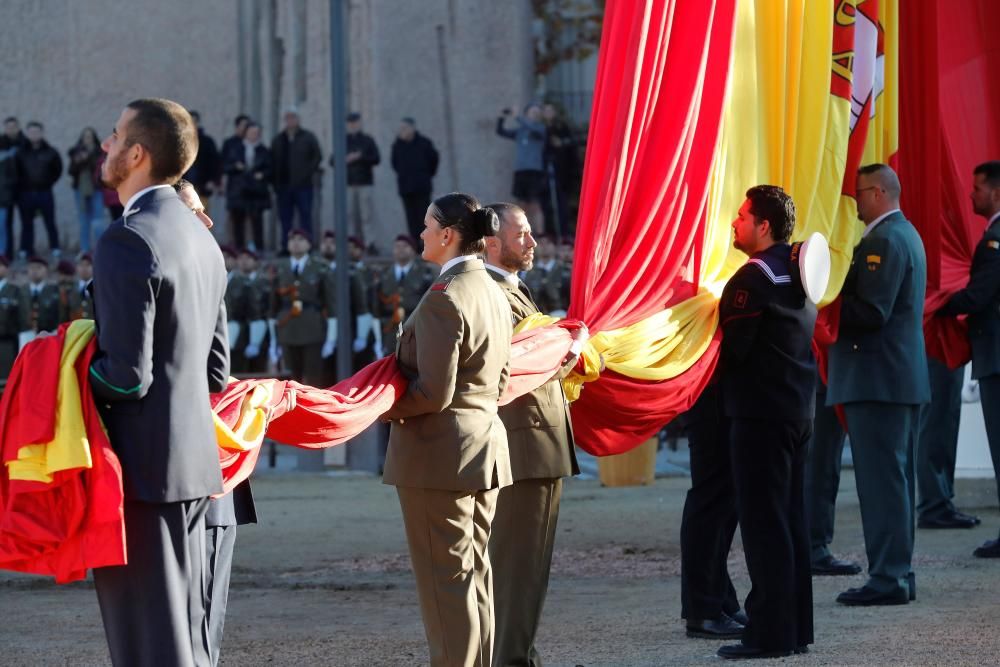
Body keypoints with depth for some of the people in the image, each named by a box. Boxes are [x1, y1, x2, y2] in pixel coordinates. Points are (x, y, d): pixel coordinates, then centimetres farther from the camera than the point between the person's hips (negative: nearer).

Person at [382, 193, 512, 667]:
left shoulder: (444, 298, -19)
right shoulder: (493, 292, 9)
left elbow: (433, 393, -21)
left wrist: (384, 408, -7)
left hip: (440, 451, -9)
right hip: (486, 445, 9)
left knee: (445, 579, -3)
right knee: (476, 573, 14)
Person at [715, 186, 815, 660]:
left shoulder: (754, 277, -15)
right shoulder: (797, 272, 12)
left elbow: (731, 346, -17)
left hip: (760, 412, -9)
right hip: (798, 409, 9)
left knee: (763, 523, -6)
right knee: (791, 521, 13)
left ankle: (770, 633, -6)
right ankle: (796, 627, 17)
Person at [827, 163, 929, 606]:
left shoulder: (884, 241, -15)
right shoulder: (904, 234, 17)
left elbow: (872, 312, -22)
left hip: (877, 379, -11)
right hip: (903, 377, 11)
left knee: (881, 480, -8)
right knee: (895, 478, 14)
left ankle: (888, 578, -7)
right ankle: (897, 571, 18)